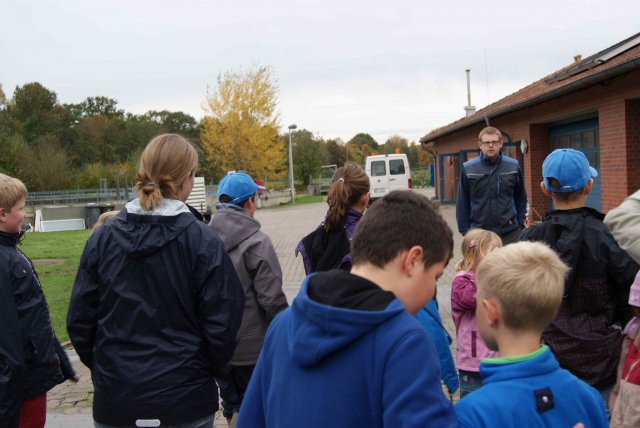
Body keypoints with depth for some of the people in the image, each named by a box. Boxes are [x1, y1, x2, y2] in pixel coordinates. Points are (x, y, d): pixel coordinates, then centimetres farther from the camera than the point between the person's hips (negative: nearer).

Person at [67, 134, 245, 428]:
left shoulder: (101, 238, -5)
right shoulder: (203, 241, -13)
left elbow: (79, 321, -1)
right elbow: (222, 324, -11)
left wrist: (104, 370, 14)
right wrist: (205, 370, 7)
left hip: (114, 398, 2)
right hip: (185, 400, -2)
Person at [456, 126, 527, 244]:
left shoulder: (513, 167, 1)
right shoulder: (468, 169, -3)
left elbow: (521, 198, 10)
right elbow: (462, 203, 2)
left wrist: (520, 223, 4)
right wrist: (465, 230, 0)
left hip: (510, 232, 1)